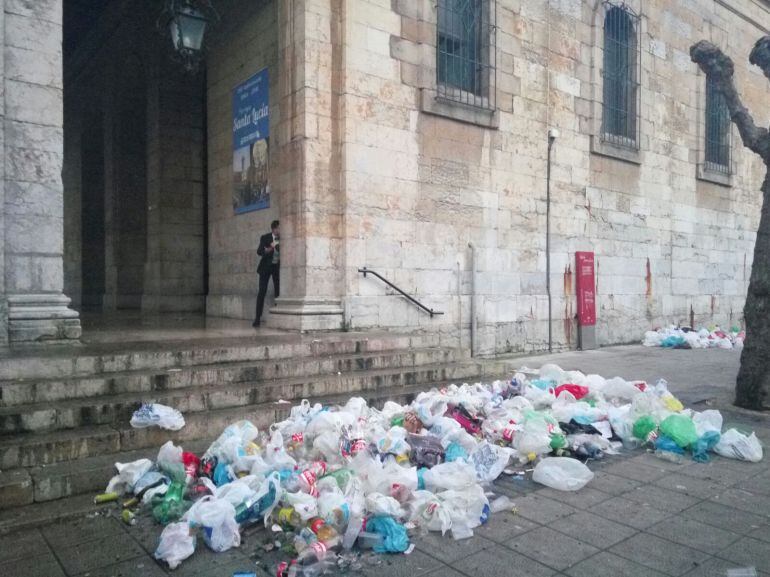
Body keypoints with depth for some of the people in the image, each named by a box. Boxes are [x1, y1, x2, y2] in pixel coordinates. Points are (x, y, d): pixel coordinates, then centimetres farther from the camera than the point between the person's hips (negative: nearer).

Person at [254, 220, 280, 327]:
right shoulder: (265, 238, -9)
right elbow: (259, 251, -19)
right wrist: (270, 248, -35)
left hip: (277, 266, 2)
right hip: (266, 266, -2)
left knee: (278, 292, -1)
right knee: (262, 292, -6)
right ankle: (258, 318, -3)